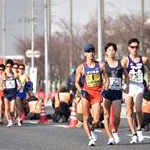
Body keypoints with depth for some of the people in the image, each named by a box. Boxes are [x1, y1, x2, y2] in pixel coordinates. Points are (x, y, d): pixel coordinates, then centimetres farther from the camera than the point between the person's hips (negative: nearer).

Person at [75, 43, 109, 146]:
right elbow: (77, 82, 10)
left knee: (96, 120, -6)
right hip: (86, 93, 0)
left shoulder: (101, 65, 8)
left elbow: (107, 79, 13)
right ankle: (90, 138, -3)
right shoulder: (81, 67, 6)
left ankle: (92, 129, 27)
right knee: (86, 118, -8)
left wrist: (105, 89, -5)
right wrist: (81, 90, -8)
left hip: (97, 94, 0)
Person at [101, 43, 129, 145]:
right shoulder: (103, 64, 4)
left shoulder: (120, 63, 9)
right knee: (107, 116, -4)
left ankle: (115, 131, 22)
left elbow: (126, 76, 18)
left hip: (117, 92, 1)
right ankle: (110, 137, 0)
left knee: (117, 116, -7)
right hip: (106, 92, -1)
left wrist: (127, 86, 4)